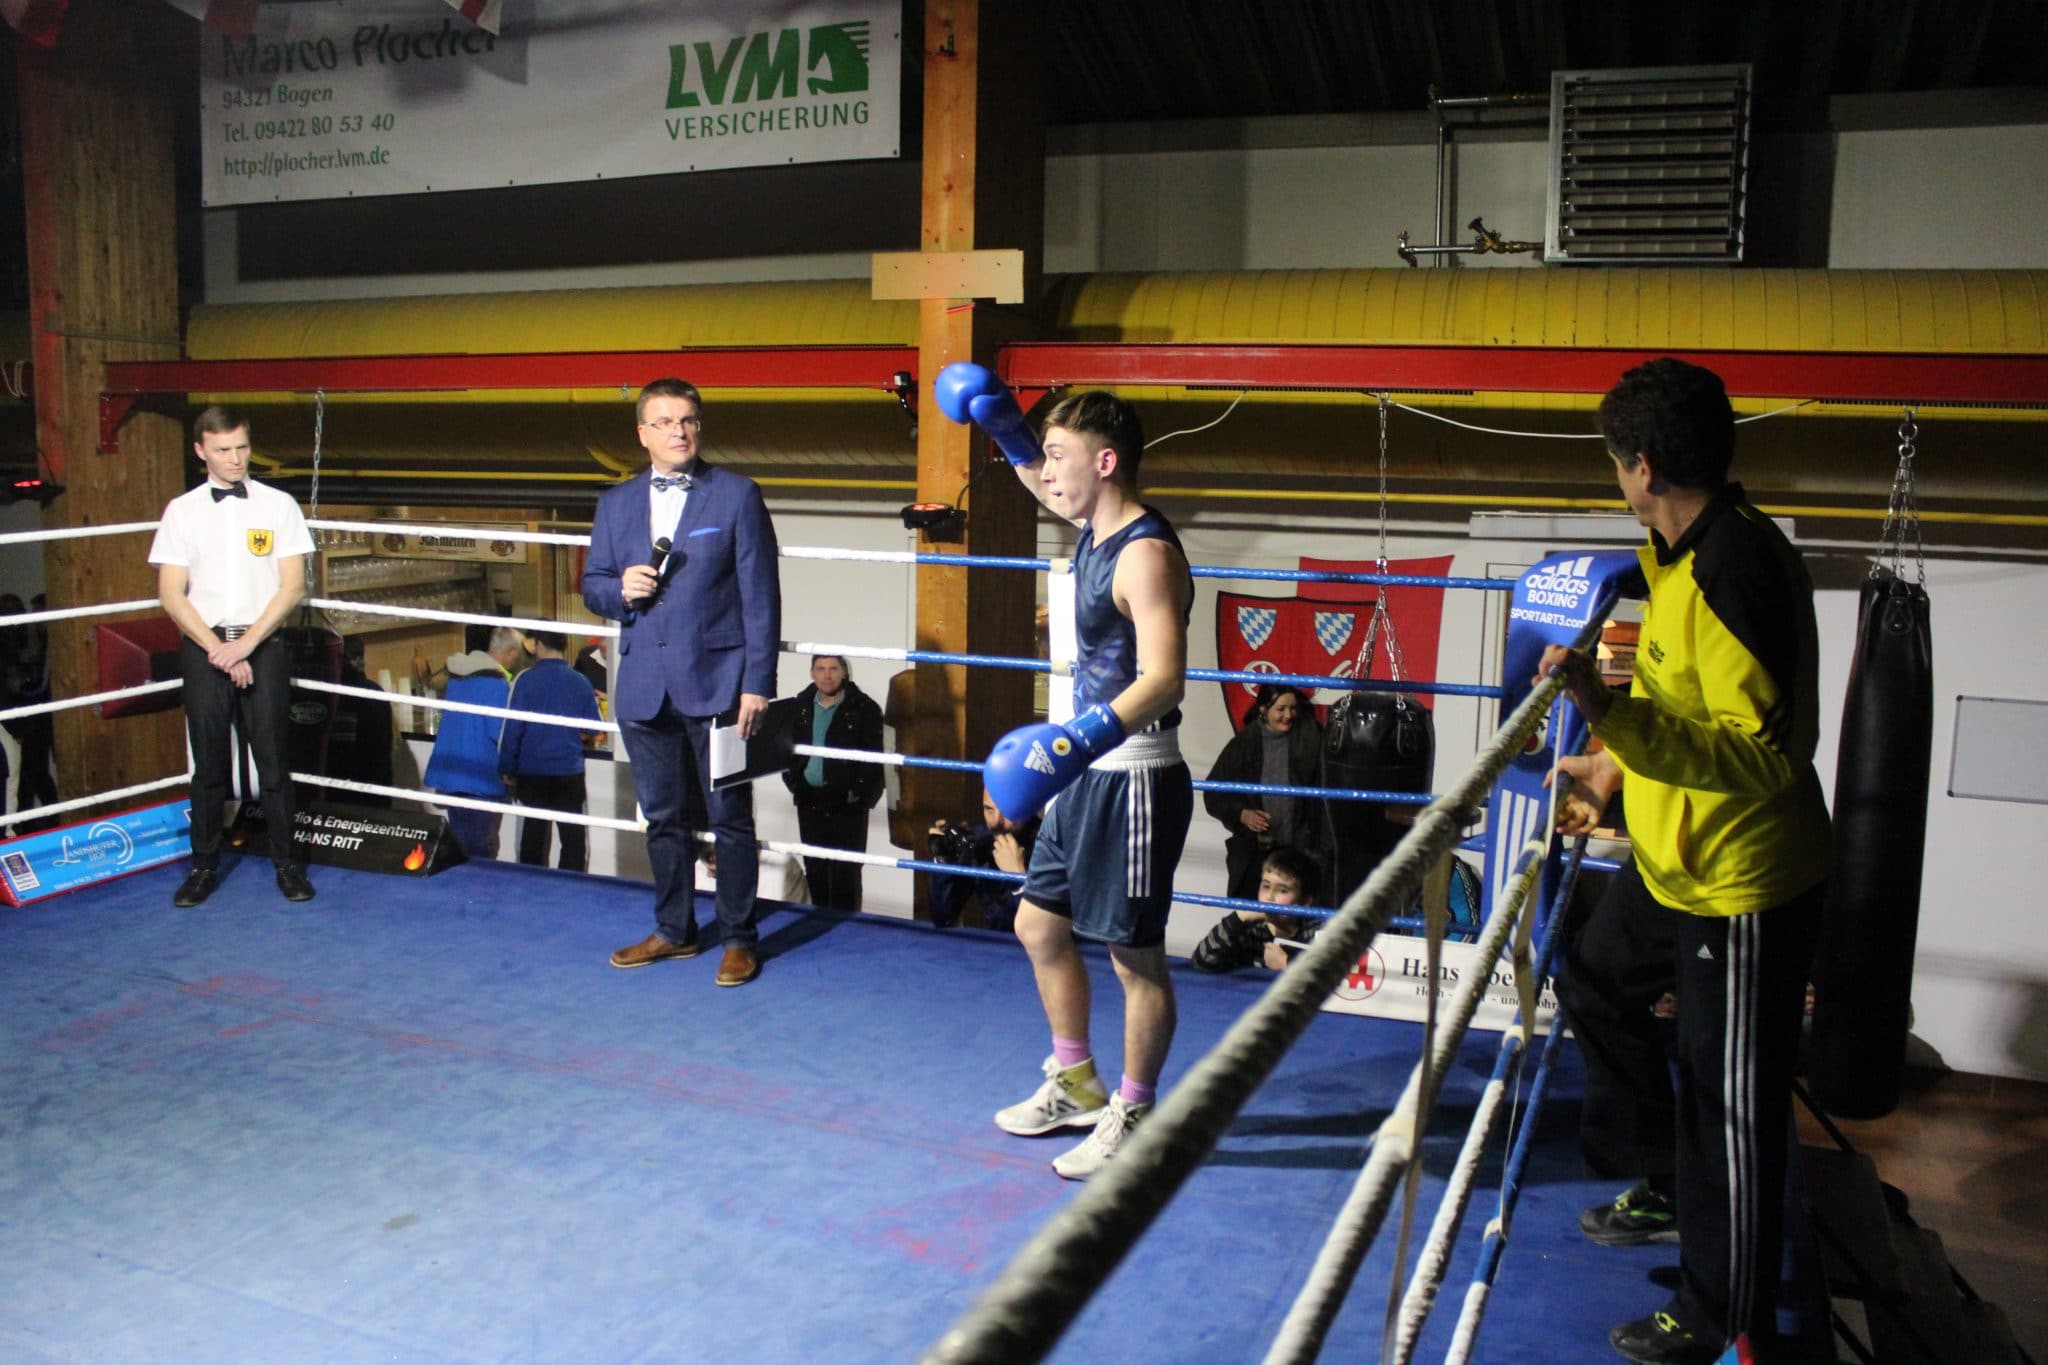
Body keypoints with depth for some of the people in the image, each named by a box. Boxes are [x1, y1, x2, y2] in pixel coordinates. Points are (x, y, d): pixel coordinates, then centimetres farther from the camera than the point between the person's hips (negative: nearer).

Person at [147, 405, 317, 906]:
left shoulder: (278, 505, 3)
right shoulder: (182, 511, 4)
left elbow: (293, 586, -1)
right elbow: (171, 594, 1)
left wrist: (245, 644, -9)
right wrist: (218, 649, -9)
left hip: (263, 645, -1)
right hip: (203, 648, 1)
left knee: (273, 762, 2)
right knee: (208, 765, 6)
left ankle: (287, 864, 11)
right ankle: (205, 866, 16)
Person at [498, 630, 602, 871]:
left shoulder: (526, 679, -7)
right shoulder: (581, 682, -1)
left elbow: (511, 728, -8)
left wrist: (507, 770, -1)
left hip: (532, 772, -1)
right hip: (570, 772, 1)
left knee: (533, 838, 9)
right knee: (574, 838, 6)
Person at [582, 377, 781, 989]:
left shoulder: (737, 496, -1)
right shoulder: (616, 504, 12)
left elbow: (760, 595, -5)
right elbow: (593, 586, 16)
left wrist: (758, 683, -10)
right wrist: (621, 589, -8)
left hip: (716, 682, -4)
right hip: (644, 686, 4)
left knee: (730, 817, 2)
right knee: (663, 818, 14)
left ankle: (740, 938, 15)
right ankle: (673, 930, 29)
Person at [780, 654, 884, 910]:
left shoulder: (863, 708, -7)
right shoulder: (800, 706, 8)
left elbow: (874, 757, -9)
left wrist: (858, 792, -12)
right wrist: (792, 781, 5)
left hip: (847, 804, -5)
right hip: (809, 800, 5)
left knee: (845, 871, -2)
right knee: (814, 868, 12)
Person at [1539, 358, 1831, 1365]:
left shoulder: (1736, 567, -28)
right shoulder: (1686, 551, 4)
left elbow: (1763, 754, -31)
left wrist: (1612, 712, -38)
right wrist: (1617, 766, 21)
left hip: (1741, 882, -10)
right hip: (1671, 860, 11)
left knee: (1731, 1106, 4)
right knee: (1597, 983, 26)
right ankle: (1664, 1189, 43)